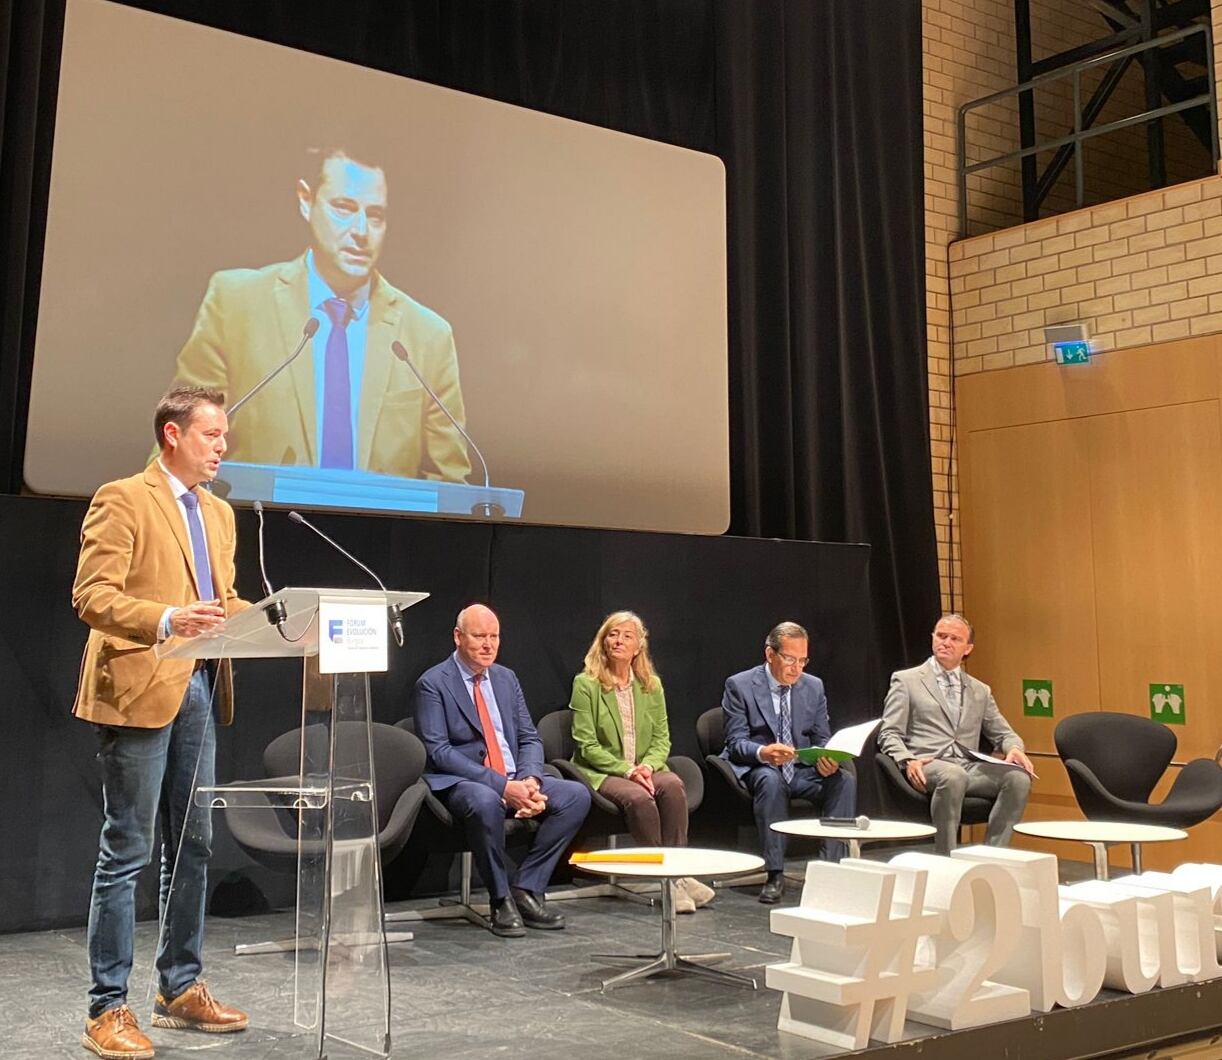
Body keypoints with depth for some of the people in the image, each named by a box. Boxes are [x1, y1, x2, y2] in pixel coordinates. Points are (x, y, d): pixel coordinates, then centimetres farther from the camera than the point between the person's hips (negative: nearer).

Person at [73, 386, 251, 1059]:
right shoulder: (122, 500, -7)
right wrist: (166, 619, -29)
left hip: (201, 689, 8)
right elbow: (92, 596, -14)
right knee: (126, 852, -2)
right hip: (140, 690, -8)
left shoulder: (218, 512, 18)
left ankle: (180, 989, 25)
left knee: (192, 847, 13)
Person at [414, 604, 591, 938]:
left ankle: (526, 890, -8)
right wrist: (500, 785, -22)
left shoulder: (506, 678, 14)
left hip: (514, 780, 6)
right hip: (461, 782, -6)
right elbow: (438, 751, -14)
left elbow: (529, 738, 13)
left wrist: (530, 780, -11)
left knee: (577, 795, -15)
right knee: (486, 802, -39)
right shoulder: (433, 683, -5)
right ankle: (501, 901, -17)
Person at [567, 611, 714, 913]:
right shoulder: (585, 684, -3)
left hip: (643, 769, 4)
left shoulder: (651, 685, 11)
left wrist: (648, 766, -14)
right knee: (638, 797, -34)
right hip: (601, 772, -4)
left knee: (673, 784, -29)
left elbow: (662, 738, 8)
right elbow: (587, 746, -7)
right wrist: (626, 769, -18)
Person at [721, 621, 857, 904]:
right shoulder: (739, 686, -4)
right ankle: (775, 875, -32)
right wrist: (762, 753, -33)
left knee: (845, 779, -25)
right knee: (771, 780, -38)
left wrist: (826, 759, -16)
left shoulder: (814, 687, 8)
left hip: (802, 770, 4)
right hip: (757, 769, -4)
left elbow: (822, 740, 9)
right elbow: (736, 743, -10)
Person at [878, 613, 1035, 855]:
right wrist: (908, 761, -17)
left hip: (970, 766, 4)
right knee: (953, 776, -38)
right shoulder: (906, 680, 11)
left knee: (1019, 778, -25)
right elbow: (889, 734, 4)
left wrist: (1014, 749, -1)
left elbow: (1003, 733, 24)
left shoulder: (981, 691, 24)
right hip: (927, 766, -4)